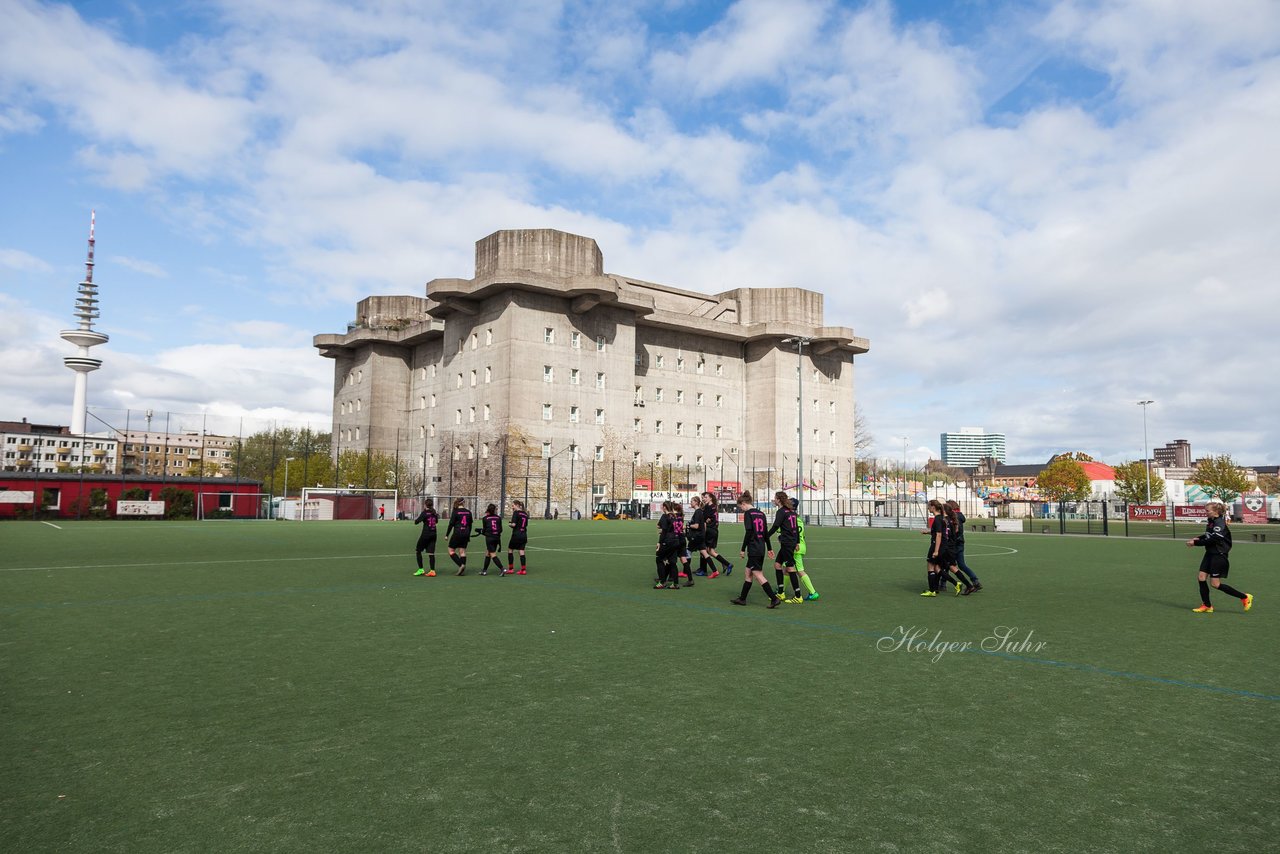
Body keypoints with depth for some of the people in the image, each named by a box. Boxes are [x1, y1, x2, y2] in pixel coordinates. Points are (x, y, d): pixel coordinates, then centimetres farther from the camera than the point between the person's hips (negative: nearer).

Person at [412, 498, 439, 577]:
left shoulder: (424, 512, -11)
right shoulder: (434, 513, 8)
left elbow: (416, 522, -15)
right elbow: (436, 521, 25)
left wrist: (416, 520, 6)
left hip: (425, 534, -6)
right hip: (433, 534, 6)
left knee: (418, 550, 9)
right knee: (431, 552, 5)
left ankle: (421, 569, 6)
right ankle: (432, 571, -1)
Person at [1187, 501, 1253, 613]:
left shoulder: (1220, 524, -19)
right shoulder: (1210, 521, 8)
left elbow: (1211, 540, -24)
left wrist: (1195, 543, -18)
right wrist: (1198, 538, 5)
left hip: (1219, 555, -9)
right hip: (1210, 553, 9)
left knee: (1215, 584, -3)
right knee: (1202, 578, 3)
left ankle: (1244, 597, 14)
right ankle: (1207, 606, 12)